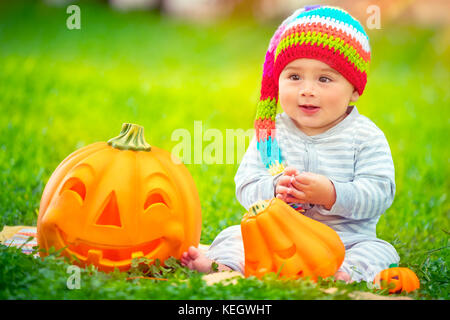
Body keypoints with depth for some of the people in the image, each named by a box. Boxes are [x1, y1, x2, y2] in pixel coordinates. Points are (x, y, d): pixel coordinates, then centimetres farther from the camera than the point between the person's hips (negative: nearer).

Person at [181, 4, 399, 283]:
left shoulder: (365, 136, -4)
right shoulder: (271, 134, 4)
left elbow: (380, 193, -12)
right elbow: (246, 186, -1)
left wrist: (332, 195, -28)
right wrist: (275, 189, -23)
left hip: (347, 241, -2)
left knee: (380, 253, -28)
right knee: (233, 236, -14)